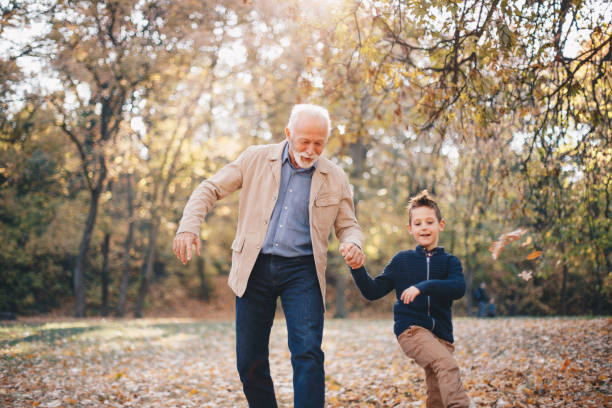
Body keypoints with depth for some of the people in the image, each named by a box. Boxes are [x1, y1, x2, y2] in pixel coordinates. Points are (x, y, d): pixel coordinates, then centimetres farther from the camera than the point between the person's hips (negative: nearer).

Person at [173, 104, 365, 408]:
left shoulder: (335, 178, 5)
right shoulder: (256, 159, 2)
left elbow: (347, 225, 13)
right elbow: (210, 189, 5)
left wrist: (353, 245, -12)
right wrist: (188, 227, -12)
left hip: (301, 271, 0)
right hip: (255, 267, 1)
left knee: (308, 353, -15)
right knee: (249, 360, 5)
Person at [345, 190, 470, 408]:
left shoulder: (449, 261, 10)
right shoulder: (402, 260, 10)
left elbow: (458, 288, -11)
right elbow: (373, 291, 9)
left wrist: (423, 287, -25)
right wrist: (358, 269, -8)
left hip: (441, 334, 2)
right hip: (411, 329, -2)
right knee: (448, 365, -29)